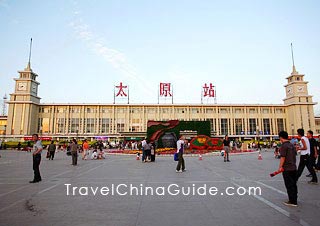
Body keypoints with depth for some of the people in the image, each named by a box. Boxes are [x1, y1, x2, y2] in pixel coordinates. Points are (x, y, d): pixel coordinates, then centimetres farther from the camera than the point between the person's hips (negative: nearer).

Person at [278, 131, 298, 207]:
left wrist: (280, 167, -11)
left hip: (287, 169, -8)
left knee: (289, 186, 1)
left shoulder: (284, 146, -16)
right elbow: (295, 155, 15)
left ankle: (292, 201, 8)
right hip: (294, 168, 8)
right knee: (293, 185, 16)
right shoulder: (292, 145, 8)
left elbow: (283, 157, -18)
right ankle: (294, 200, 26)